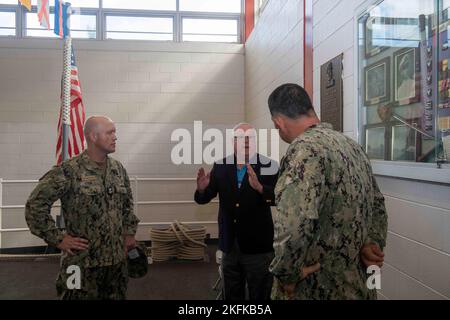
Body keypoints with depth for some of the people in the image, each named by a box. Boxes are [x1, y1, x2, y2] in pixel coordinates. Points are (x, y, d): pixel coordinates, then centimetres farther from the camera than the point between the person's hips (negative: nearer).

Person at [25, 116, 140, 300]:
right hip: (83, 262, -5)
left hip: (117, 258, 6)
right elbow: (35, 205, -13)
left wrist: (129, 233, 12)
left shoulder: (119, 169, 6)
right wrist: (58, 239, -12)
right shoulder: (69, 171, -14)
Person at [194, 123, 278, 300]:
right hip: (230, 246, 4)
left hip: (258, 247, -3)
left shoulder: (269, 166, -10)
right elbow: (203, 199, 3)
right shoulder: (220, 166, 1)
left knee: (260, 296, 12)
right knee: (231, 296, 20)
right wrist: (202, 189, -20)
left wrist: (259, 187, -36)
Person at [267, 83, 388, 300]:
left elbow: (292, 226, -33)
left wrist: (285, 275, -19)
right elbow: (377, 204, 17)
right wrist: (371, 243, 6)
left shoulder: (304, 148, -21)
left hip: (317, 288, -8)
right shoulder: (352, 145, 8)